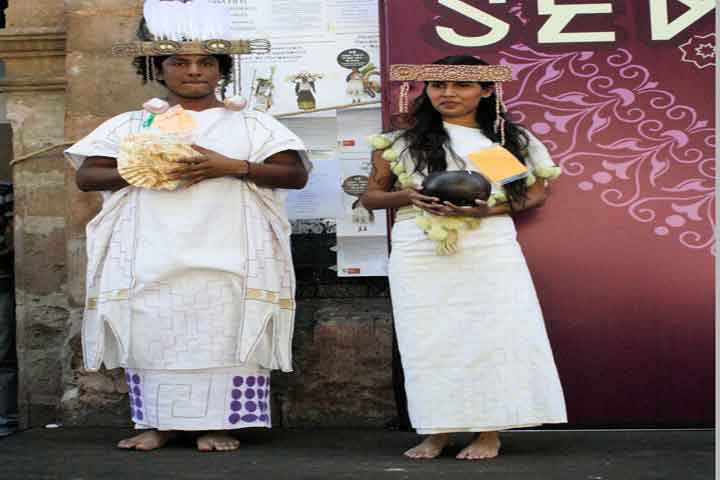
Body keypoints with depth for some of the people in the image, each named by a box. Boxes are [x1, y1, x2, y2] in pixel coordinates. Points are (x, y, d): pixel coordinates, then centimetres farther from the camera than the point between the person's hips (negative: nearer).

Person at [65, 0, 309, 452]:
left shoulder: (251, 123, 11)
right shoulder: (131, 124, 15)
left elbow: (296, 173, 2)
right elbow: (86, 175, 9)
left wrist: (230, 167, -11)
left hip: (229, 257, -1)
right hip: (152, 256, 2)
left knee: (224, 331, -7)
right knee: (152, 331, -2)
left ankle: (218, 423, 2)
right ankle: (160, 422, 9)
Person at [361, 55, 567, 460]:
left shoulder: (511, 140, 8)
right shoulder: (402, 141, 9)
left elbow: (536, 194, 8)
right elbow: (371, 196, 12)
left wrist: (489, 209, -11)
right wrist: (406, 196, -11)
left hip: (490, 250, 0)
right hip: (420, 254, 1)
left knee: (494, 334, -4)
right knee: (430, 338, 1)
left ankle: (490, 432, 6)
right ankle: (438, 430, 10)